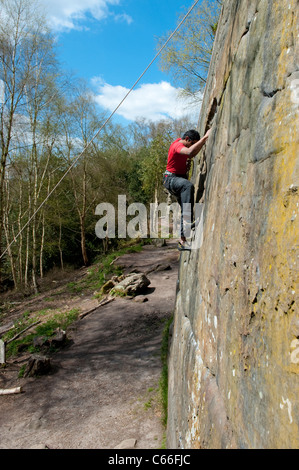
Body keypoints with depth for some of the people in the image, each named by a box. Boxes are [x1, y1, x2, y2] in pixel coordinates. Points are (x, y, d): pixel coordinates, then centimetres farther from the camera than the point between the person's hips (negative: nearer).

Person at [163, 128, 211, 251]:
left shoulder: (182, 142, 11)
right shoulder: (177, 145, -19)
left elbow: (192, 155, 25)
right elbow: (190, 151, -40)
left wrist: (203, 143, 12)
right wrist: (205, 137, -37)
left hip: (180, 178, 10)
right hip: (171, 178, -10)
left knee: (184, 209, 5)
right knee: (188, 186, -41)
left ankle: (183, 241, 9)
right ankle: (187, 221, -50)